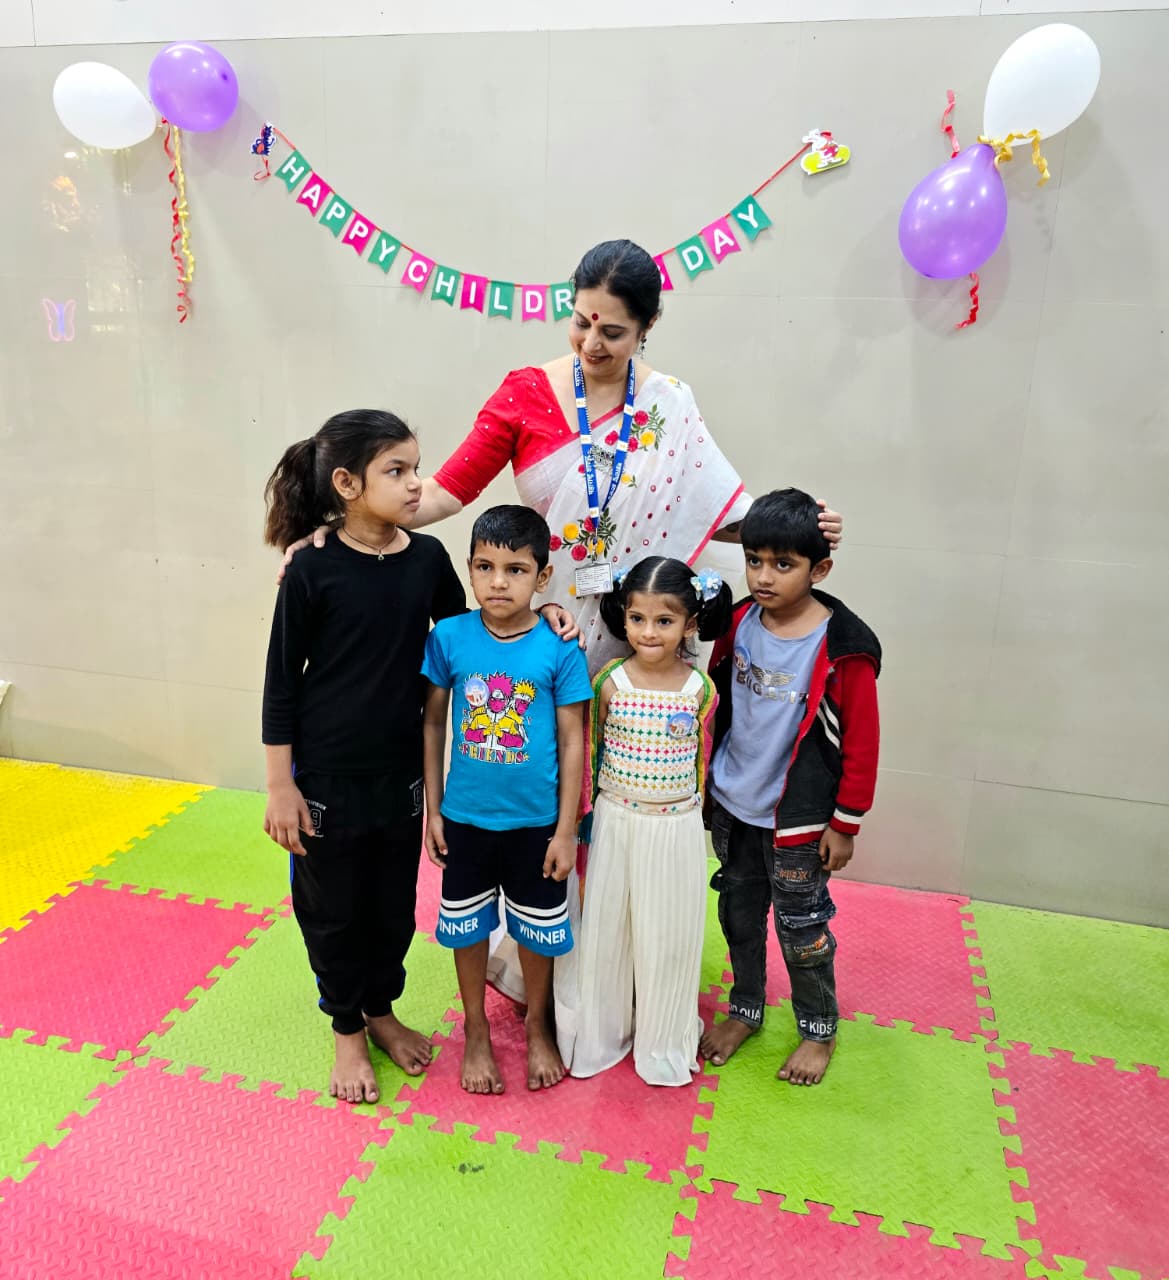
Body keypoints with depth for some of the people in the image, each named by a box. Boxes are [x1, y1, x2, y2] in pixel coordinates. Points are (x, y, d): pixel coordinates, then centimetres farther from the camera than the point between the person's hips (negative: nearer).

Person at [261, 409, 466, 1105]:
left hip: (401, 770, 3)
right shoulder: (313, 572, -14)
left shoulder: (428, 557, -4)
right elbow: (282, 683, -8)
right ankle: (347, 1030, 37)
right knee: (334, 908, 14)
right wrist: (281, 786, -7)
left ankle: (382, 1010, 43)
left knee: (394, 902, 18)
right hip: (327, 775, -3)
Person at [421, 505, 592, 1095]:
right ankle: (476, 1031, 41)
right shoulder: (449, 638, -10)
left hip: (536, 821, -1)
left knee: (536, 930, 17)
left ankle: (538, 1026, 44)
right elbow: (432, 723, 0)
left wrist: (566, 830, -6)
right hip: (465, 818, 1)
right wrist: (432, 809, 1)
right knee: (468, 926, 18)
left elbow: (572, 741, -7)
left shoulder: (559, 650, -13)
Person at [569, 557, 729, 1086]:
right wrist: (588, 811, 4)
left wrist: (694, 813, 7)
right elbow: (593, 749, 2)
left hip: (676, 829, -1)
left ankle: (663, 1039, 33)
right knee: (606, 929, 13)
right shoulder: (609, 681, -7)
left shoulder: (700, 689, -8)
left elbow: (702, 757, 3)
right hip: (615, 822, 1)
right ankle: (603, 1033, 34)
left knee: (667, 936, 11)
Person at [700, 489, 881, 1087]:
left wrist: (844, 824, -9)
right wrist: (709, 780, 14)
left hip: (796, 817, -5)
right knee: (739, 911, 20)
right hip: (731, 805, 5)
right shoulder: (739, 622, -4)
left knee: (800, 925, 11)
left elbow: (861, 743, -13)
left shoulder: (842, 649, -20)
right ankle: (744, 1009, 42)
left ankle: (818, 1028, 35)